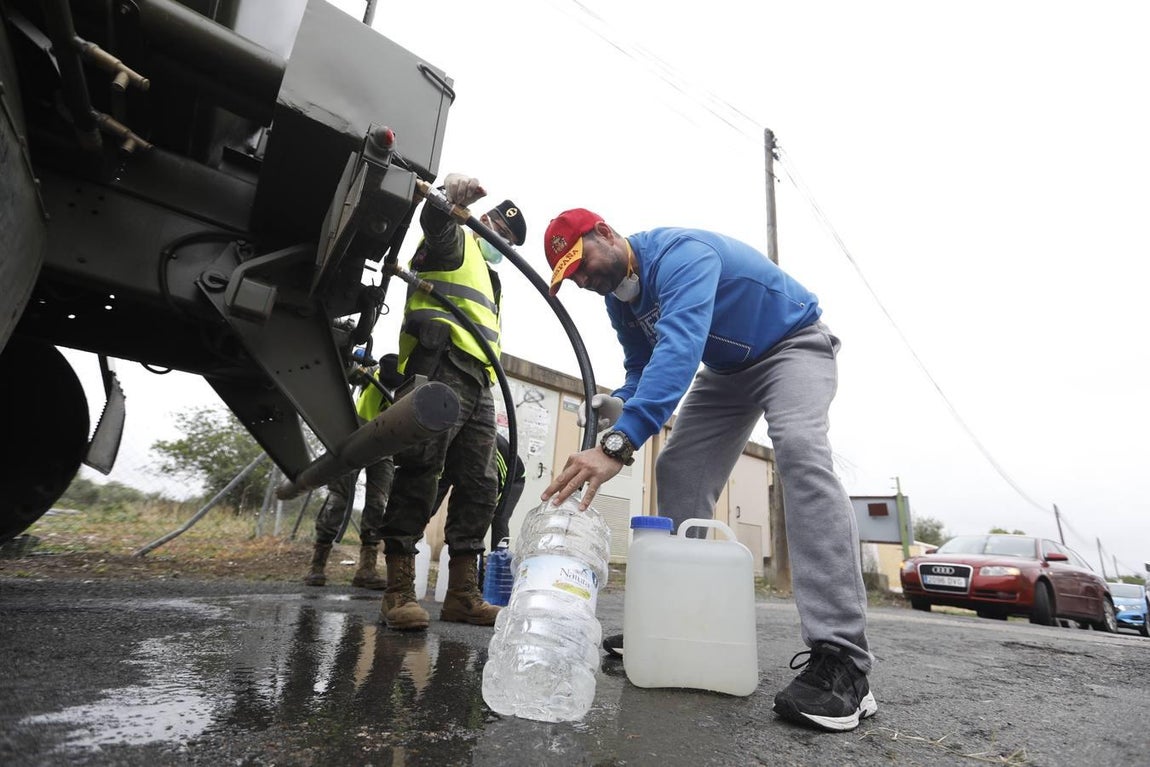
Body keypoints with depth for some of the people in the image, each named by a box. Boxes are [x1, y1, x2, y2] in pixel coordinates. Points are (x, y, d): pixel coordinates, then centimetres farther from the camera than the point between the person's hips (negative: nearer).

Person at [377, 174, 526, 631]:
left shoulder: (487, 278, 37)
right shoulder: (456, 242, 15)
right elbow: (433, 221, -11)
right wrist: (451, 195, -34)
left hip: (477, 385, 9)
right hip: (440, 369, -9)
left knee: (479, 484, 2)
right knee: (420, 474, -14)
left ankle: (462, 594, 7)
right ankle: (398, 591, -9)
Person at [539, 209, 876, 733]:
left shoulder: (680, 254, -30)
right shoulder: (619, 299, -3)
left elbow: (679, 347, -46)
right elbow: (642, 366, 6)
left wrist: (617, 445, -56)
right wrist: (619, 409, -18)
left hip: (794, 344, -7)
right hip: (728, 369, 8)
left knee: (798, 448, -33)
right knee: (677, 475, -6)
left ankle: (841, 661, -33)